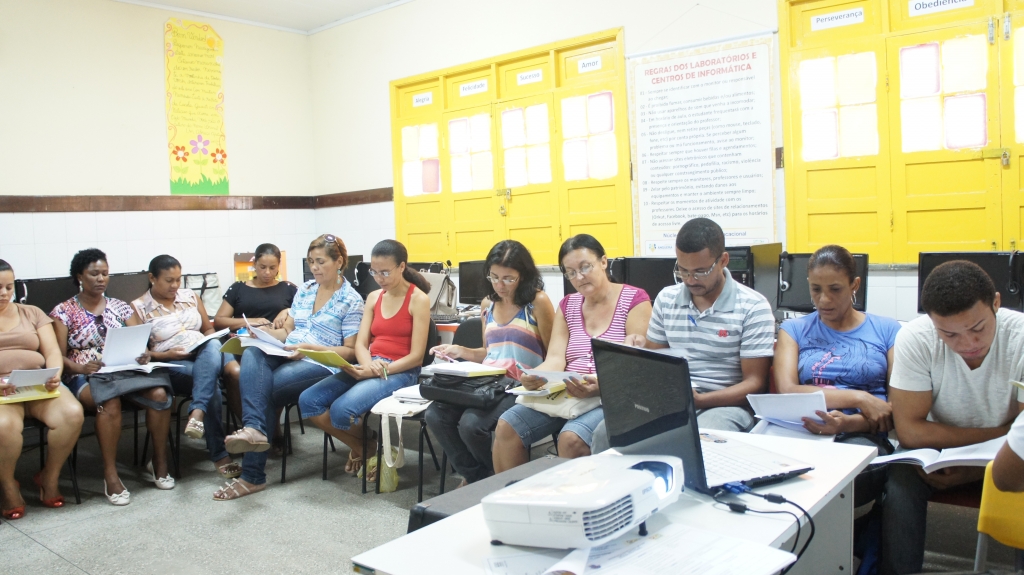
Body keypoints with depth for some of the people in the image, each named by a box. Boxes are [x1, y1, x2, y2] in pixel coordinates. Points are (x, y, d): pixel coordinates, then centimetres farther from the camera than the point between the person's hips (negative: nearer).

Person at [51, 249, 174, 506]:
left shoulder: (119, 306, 16)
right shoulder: (63, 311, 7)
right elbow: (58, 356, -1)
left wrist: (143, 354, -15)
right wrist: (79, 367, -22)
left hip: (124, 370, 3)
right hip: (85, 377, -3)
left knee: (159, 393, -28)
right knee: (110, 401, -38)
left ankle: (159, 464, -13)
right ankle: (110, 475, -28)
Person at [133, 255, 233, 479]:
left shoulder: (191, 296, 16)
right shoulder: (139, 307, 4)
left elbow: (209, 329, 22)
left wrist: (209, 343, -1)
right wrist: (167, 354, -14)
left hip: (205, 356, 3)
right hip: (172, 366, -3)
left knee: (213, 345, -35)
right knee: (211, 383, -34)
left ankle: (197, 412, -47)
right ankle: (218, 455, -30)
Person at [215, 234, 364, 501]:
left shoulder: (351, 300, 0)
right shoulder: (305, 290, 19)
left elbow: (351, 351, -4)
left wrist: (310, 348, -16)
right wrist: (264, 331, -2)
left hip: (320, 365, -5)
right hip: (285, 356, 6)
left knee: (261, 387, -28)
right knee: (251, 354, -28)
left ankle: (253, 475, -18)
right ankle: (254, 429, -43)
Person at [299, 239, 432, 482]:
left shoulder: (419, 299, -6)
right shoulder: (373, 298, 14)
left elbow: (416, 356, -11)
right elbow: (360, 343, 7)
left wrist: (378, 371, -21)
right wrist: (368, 365, -17)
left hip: (400, 372, -7)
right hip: (368, 368, 7)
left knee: (341, 410, -29)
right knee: (308, 401, -13)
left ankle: (373, 446, 5)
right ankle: (360, 447, 7)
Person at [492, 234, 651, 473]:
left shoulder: (634, 300, -2)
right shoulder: (568, 305, 15)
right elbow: (556, 358, 3)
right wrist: (534, 376, -20)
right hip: (566, 394, 5)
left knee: (571, 438, -32)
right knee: (507, 426, -14)